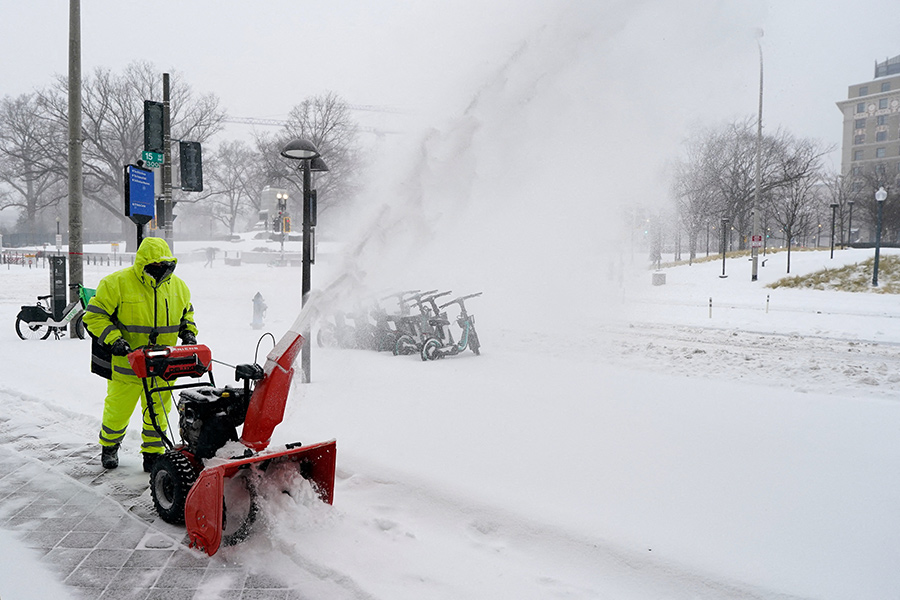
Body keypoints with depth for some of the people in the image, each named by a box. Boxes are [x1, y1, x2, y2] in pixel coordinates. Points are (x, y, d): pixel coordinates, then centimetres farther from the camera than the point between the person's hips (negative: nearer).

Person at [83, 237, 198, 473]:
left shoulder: (178, 286, 4)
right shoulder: (117, 283, -12)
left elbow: (186, 313, 21)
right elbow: (95, 315, -9)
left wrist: (188, 332, 2)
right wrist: (113, 339, -21)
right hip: (126, 364, -3)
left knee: (158, 411, 9)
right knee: (118, 409, 13)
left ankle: (153, 453, 25)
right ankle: (109, 447, 39)